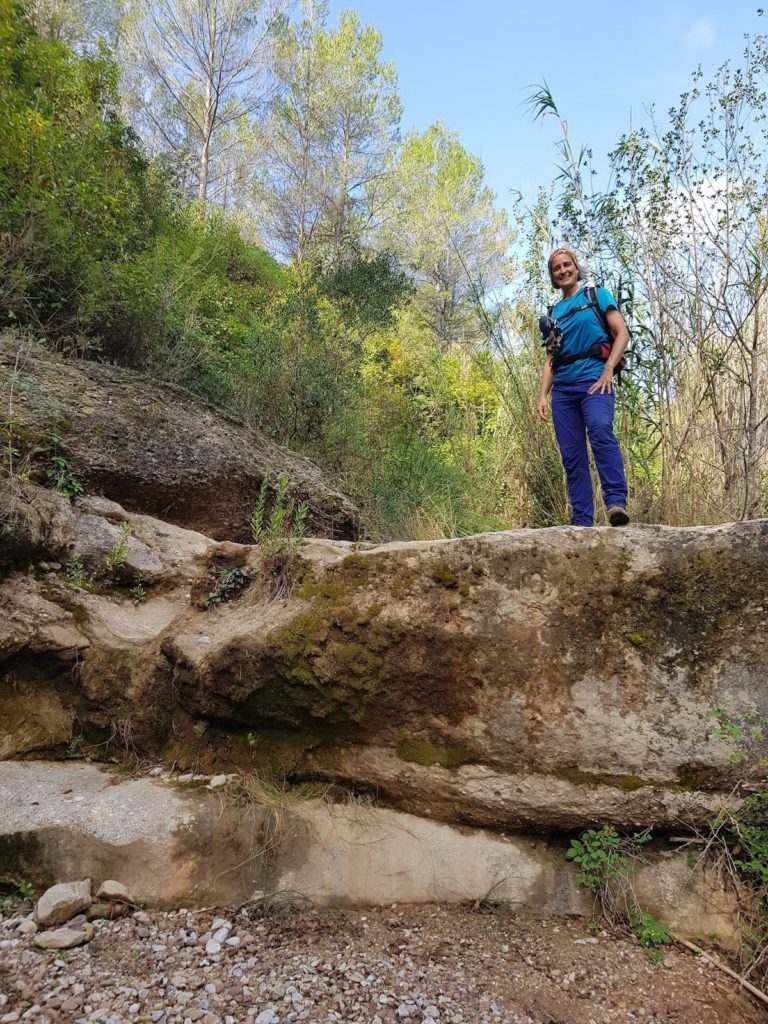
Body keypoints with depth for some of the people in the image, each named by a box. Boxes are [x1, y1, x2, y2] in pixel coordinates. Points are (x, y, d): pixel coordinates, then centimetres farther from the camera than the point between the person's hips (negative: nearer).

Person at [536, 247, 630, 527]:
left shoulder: (597, 295, 11)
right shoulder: (554, 312, 21)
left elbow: (622, 333, 2)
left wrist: (608, 370, -13)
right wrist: (543, 396, 7)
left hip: (593, 380, -4)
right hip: (563, 388, 5)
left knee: (601, 431, -32)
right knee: (572, 456, -2)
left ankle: (616, 502, -38)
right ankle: (582, 522, -1)